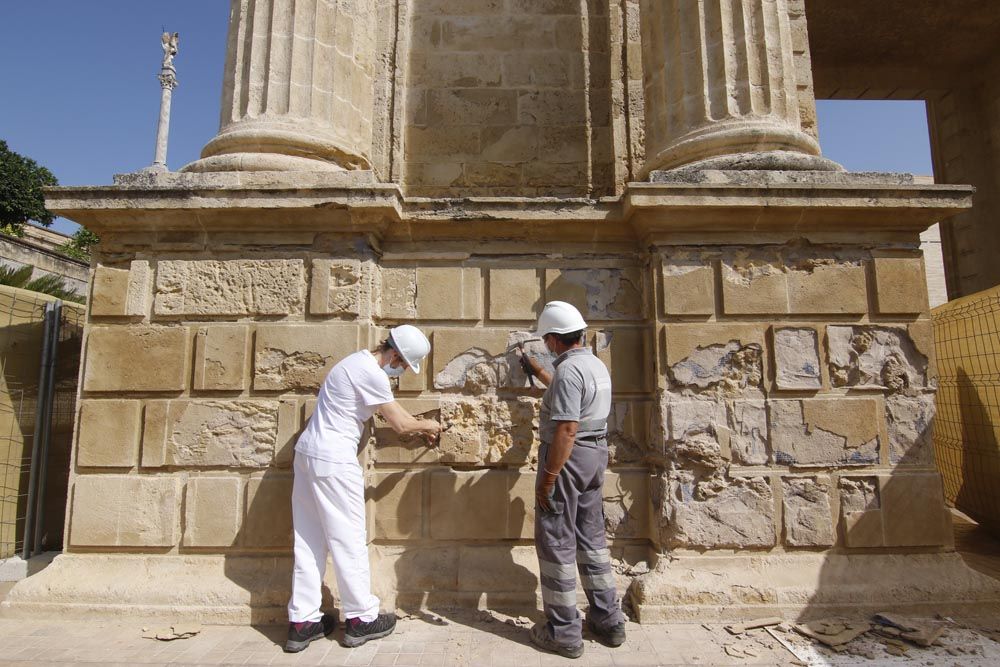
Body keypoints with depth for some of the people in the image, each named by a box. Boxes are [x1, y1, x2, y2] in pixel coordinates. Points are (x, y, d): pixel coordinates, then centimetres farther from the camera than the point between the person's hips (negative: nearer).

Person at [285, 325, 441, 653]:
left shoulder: (361, 362, 13)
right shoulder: (371, 373, -18)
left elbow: (389, 407, 24)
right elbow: (399, 423, -10)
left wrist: (418, 426, 24)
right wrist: (427, 425, 8)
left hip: (308, 453, 10)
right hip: (334, 460, -10)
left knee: (309, 540, 13)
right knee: (349, 539, 3)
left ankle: (302, 622, 22)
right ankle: (361, 619, 16)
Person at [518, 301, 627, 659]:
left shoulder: (568, 369, -21)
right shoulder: (596, 365, 9)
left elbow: (566, 430, -26)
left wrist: (548, 478, -21)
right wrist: (538, 371, 39)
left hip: (567, 458, -9)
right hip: (596, 454, 10)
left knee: (556, 543, 4)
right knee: (592, 538, 19)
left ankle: (564, 632, 15)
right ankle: (608, 621, 29)